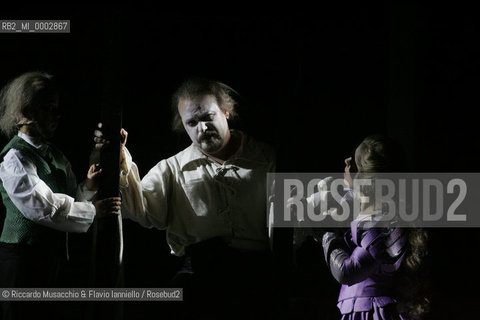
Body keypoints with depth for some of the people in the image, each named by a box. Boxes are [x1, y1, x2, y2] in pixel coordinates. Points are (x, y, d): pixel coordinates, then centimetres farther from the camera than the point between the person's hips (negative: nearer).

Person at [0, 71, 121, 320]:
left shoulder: (53, 154, 13)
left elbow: (69, 198, 13)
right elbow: (43, 207, -21)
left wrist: (88, 187, -6)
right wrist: (93, 211, -16)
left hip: (51, 256, 8)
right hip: (22, 257, -8)